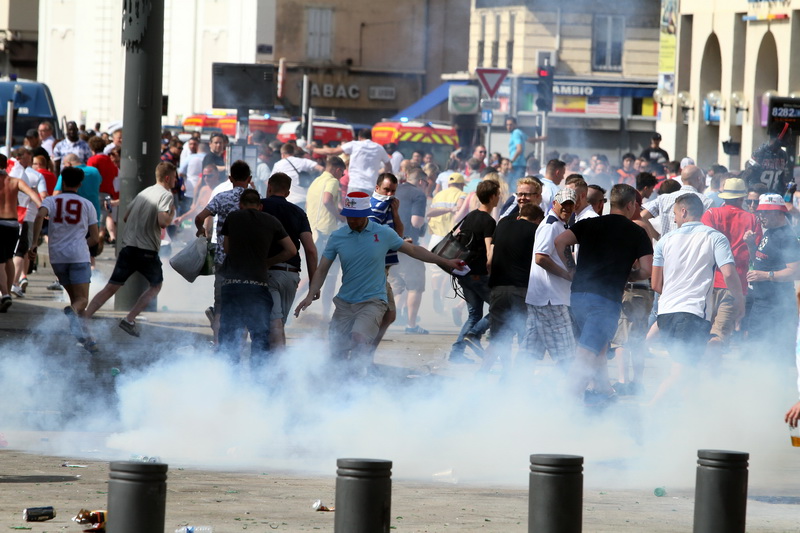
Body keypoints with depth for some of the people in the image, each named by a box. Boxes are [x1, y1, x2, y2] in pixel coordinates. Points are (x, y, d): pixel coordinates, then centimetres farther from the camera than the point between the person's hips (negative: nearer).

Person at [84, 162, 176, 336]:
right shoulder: (166, 195, -7)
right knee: (156, 286, 17)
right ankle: (129, 320, 6)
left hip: (128, 247, 6)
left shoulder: (144, 192, 16)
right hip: (147, 251, -6)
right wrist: (172, 214, -1)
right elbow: (163, 222, -21)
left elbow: (126, 217, 20)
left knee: (111, 287, 5)